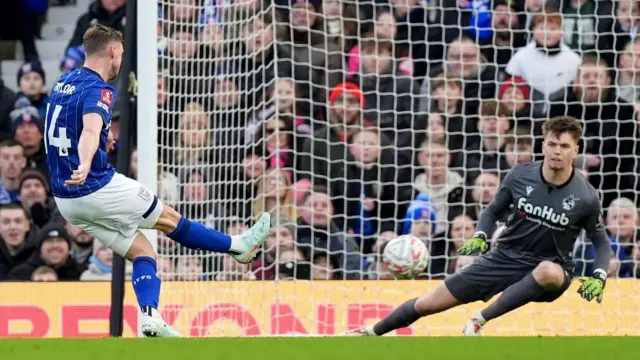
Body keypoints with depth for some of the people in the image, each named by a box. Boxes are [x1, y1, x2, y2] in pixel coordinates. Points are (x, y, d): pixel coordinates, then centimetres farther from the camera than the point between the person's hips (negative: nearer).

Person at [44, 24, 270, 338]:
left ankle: (150, 318, -7)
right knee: (169, 219, 12)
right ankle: (240, 247, 29)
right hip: (98, 189, -9)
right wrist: (84, 166, -58)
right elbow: (90, 130, -40)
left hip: (67, 201, 9)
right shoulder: (98, 89, -18)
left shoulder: (63, 83, 10)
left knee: (141, 251, 11)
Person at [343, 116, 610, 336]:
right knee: (428, 304, 2)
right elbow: (493, 211, 8)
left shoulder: (585, 197, -16)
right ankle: (370, 334, 27)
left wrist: (599, 277, -16)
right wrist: (479, 238, -10)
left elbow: (601, 241, 0)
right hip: (505, 257, 3)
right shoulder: (520, 176, -9)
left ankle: (478, 322, -29)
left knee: (550, 272, -43)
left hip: (547, 268, -3)